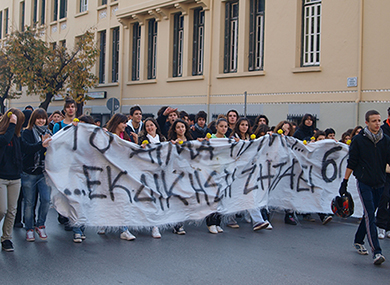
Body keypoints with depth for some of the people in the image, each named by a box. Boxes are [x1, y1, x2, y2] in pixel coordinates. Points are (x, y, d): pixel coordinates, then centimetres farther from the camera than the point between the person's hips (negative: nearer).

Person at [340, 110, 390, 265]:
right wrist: (344, 182, -1)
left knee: (369, 214, 14)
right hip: (364, 182, -4)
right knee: (370, 215, -11)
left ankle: (358, 241, 33)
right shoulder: (359, 139, -4)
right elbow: (351, 163, -1)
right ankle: (376, 251, -14)